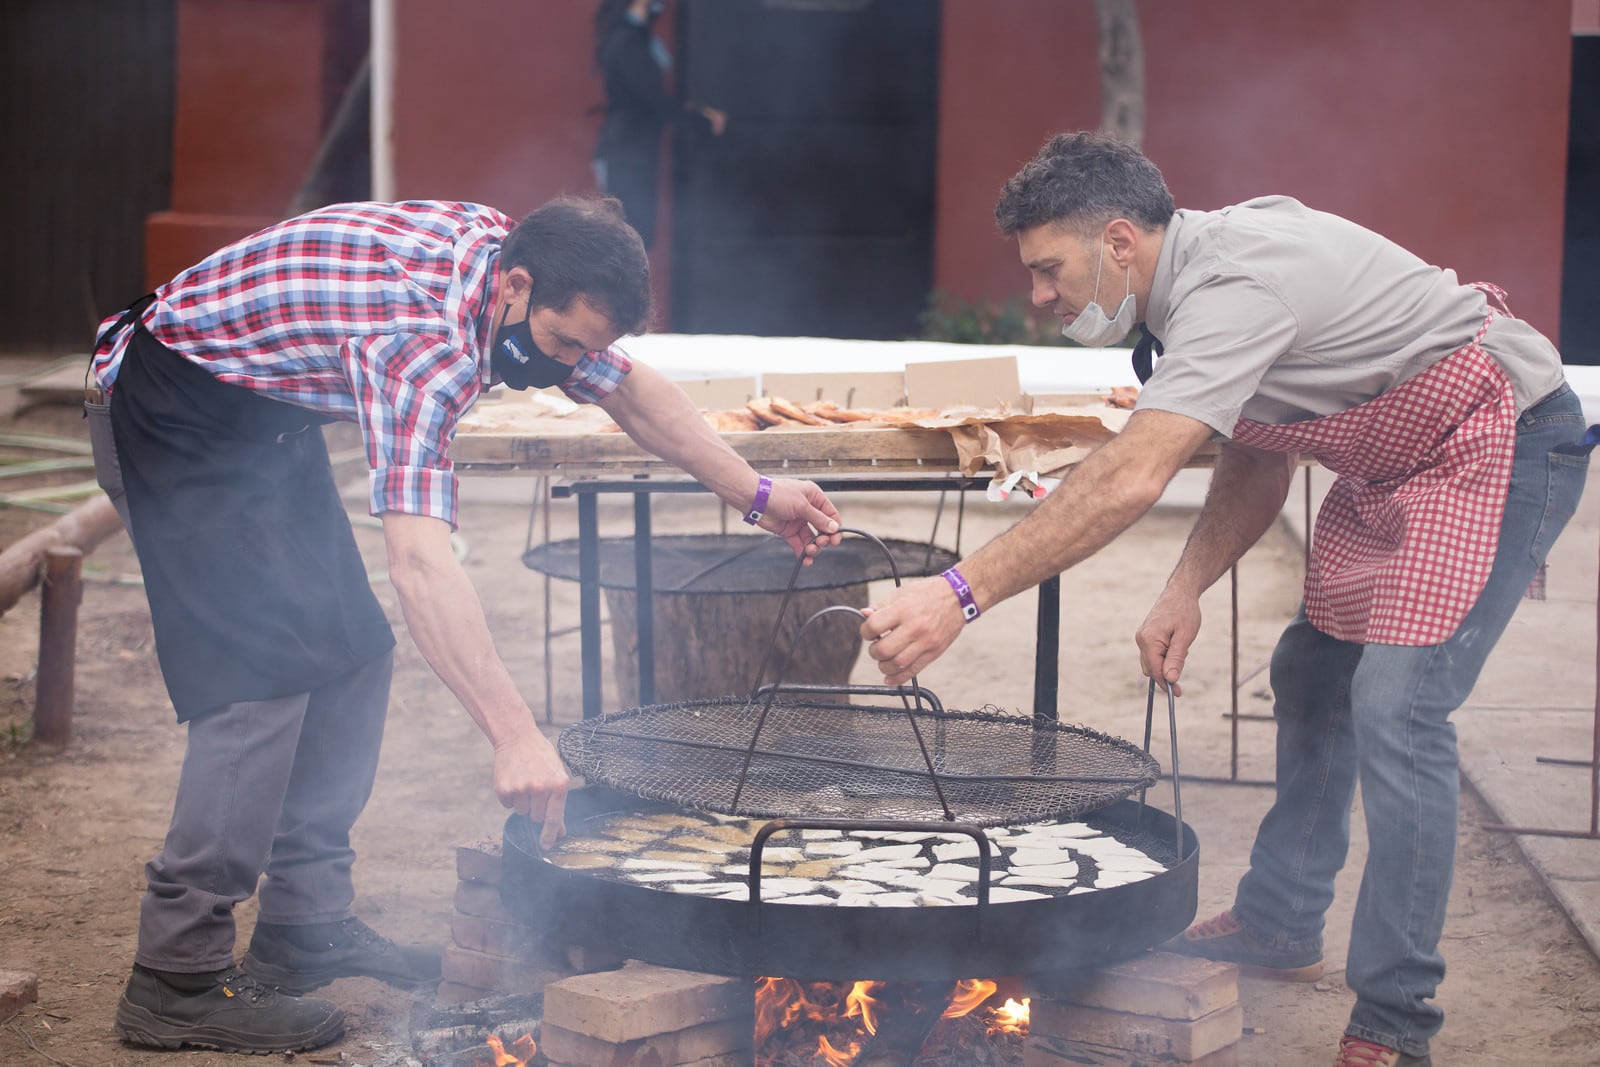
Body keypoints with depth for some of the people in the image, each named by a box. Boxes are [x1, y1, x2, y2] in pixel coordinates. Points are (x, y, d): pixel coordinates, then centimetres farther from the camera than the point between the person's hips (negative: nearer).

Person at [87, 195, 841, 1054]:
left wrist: (757, 496, 10)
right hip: (175, 410, -10)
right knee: (266, 669, -16)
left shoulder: (507, 255, -7)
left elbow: (631, 390, 11)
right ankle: (177, 978, -13)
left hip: (266, 418, 10)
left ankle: (305, 927, 15)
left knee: (349, 652, 8)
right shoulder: (420, 335, -35)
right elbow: (419, 563, -44)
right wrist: (515, 737, -48)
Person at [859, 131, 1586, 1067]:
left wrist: (962, 594, -43)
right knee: (1313, 676, 17)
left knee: (1395, 712, -17)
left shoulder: (1235, 280, -29)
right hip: (1394, 463, 11)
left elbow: (1132, 479, -40)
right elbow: (1255, 464, 10)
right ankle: (1280, 923, 32)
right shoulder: (1195, 280, 3)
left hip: (1499, 447, -11)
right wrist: (1186, 591, -5)